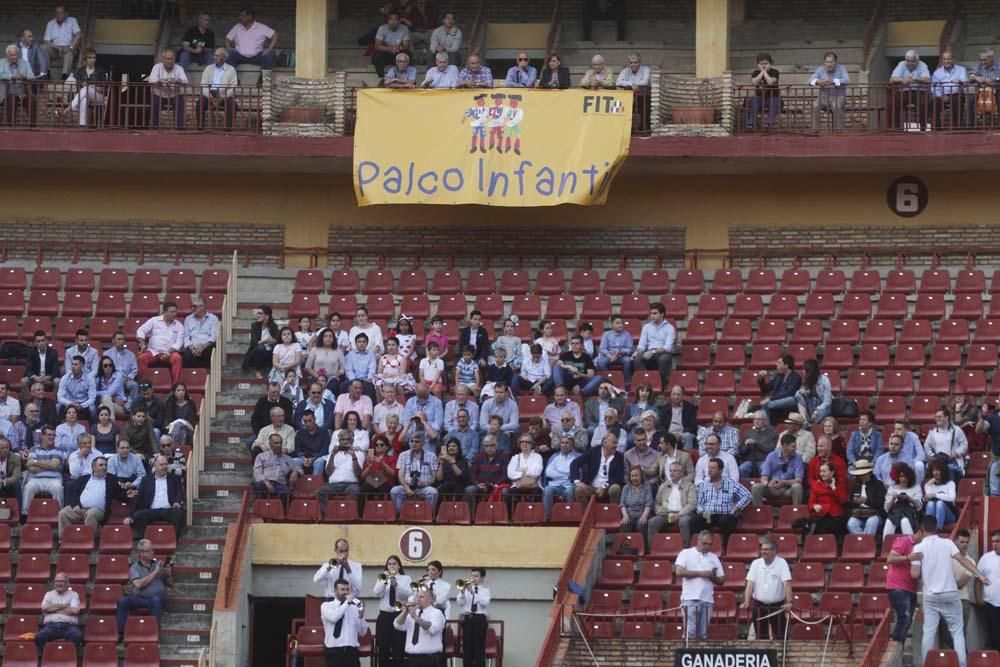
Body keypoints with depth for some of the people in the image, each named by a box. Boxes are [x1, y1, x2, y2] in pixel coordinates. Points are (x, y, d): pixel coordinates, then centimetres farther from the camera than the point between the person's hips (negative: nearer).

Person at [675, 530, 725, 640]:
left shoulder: (714, 558, 18)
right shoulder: (686, 554, 5)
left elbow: (721, 581, 18)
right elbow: (679, 571, -11)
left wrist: (712, 577, -5)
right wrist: (700, 573, -11)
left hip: (707, 599, 5)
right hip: (690, 599, -5)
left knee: (703, 633, 4)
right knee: (690, 632, -11)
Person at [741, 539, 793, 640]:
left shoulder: (782, 563, -7)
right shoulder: (756, 563, 2)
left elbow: (787, 584, -15)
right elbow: (750, 584, -3)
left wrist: (789, 602, -27)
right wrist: (746, 602, -16)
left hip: (777, 606, -3)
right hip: (759, 606, 3)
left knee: (779, 637, -3)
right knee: (761, 638, 5)